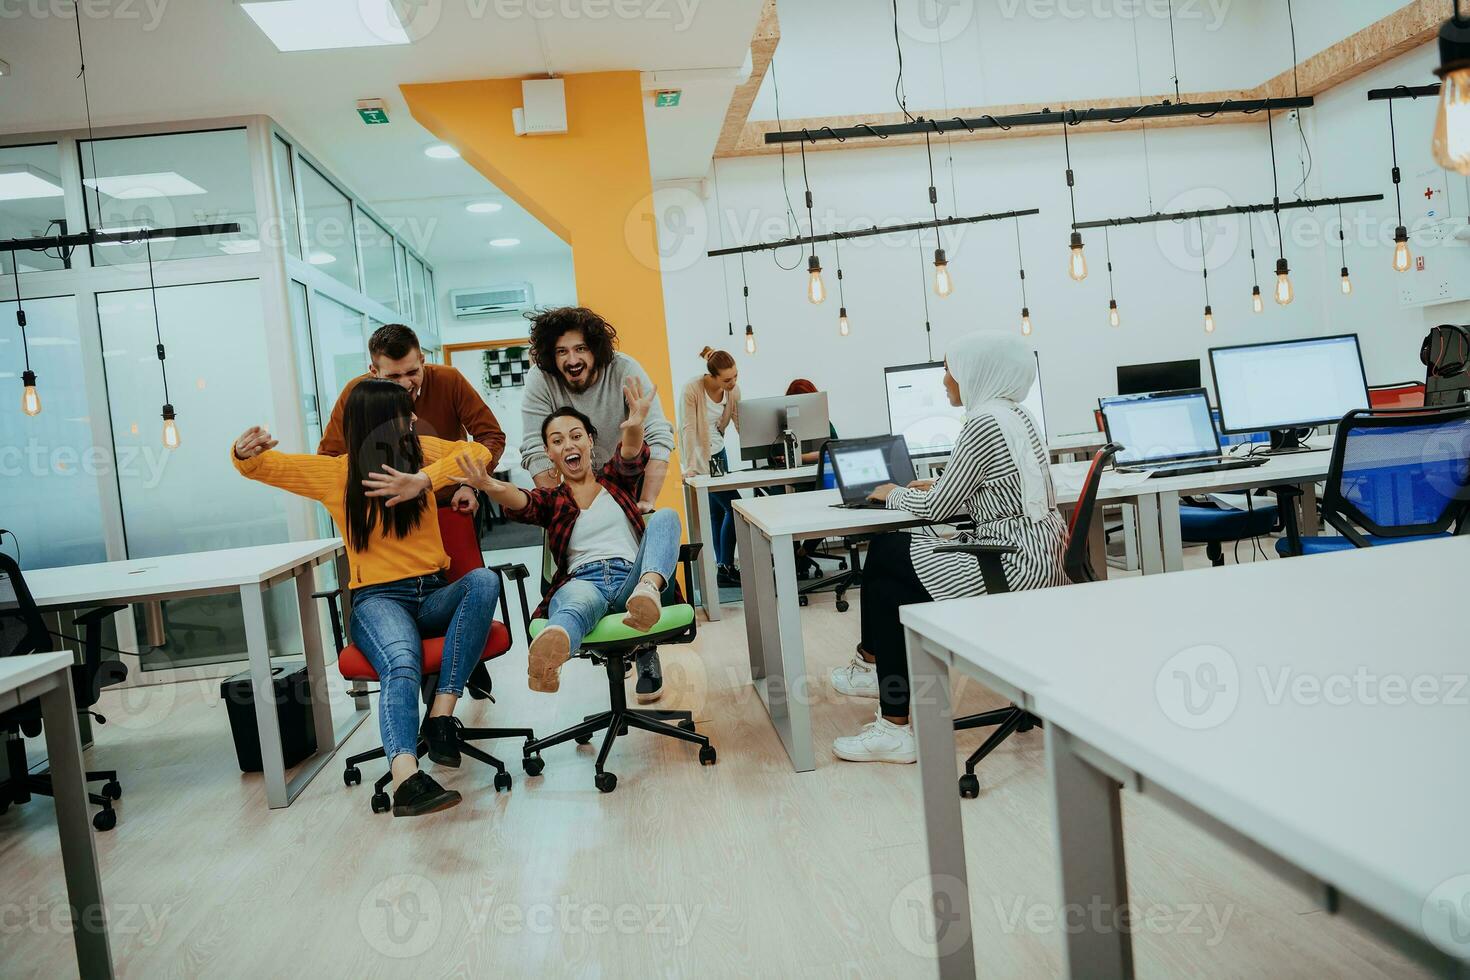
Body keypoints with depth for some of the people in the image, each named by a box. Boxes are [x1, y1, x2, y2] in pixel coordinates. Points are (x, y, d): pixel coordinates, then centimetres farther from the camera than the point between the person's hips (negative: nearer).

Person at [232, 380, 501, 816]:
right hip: (378, 598, -3)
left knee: (484, 581, -32)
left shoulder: (420, 451, 9)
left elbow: (479, 453, -6)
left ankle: (440, 715, -33)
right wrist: (245, 453, -19)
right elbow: (264, 465, 7)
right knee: (402, 664, -35)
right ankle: (405, 778, -55)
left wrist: (422, 481, -20)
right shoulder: (335, 473, 6)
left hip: (434, 594, 3)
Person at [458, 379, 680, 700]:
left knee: (665, 517, -25)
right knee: (580, 601, -40)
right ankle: (548, 658, -76)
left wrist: (634, 427, -29)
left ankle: (649, 590, -56)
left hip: (631, 578, 1)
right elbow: (520, 504, -3)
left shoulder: (614, 479, 23)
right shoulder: (551, 500, 22)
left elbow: (632, 458, -2)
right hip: (582, 581, -1)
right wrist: (491, 488, -30)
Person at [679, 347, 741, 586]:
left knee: (718, 512, 9)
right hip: (699, 458, -7)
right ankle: (725, 568, -4)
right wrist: (690, 468, -28)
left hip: (719, 453, 7)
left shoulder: (733, 390, -4)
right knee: (734, 506, -12)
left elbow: (742, 424, -2)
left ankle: (722, 567, 16)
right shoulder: (692, 390, -23)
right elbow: (687, 430, -24)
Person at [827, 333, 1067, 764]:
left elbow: (936, 509, -13)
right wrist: (936, 486, 18)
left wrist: (895, 494, 5)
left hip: (1017, 566, -10)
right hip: (1031, 556, 10)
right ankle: (875, 664, 22)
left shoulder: (985, 423, -16)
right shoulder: (1011, 414, 13)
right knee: (884, 553, 11)